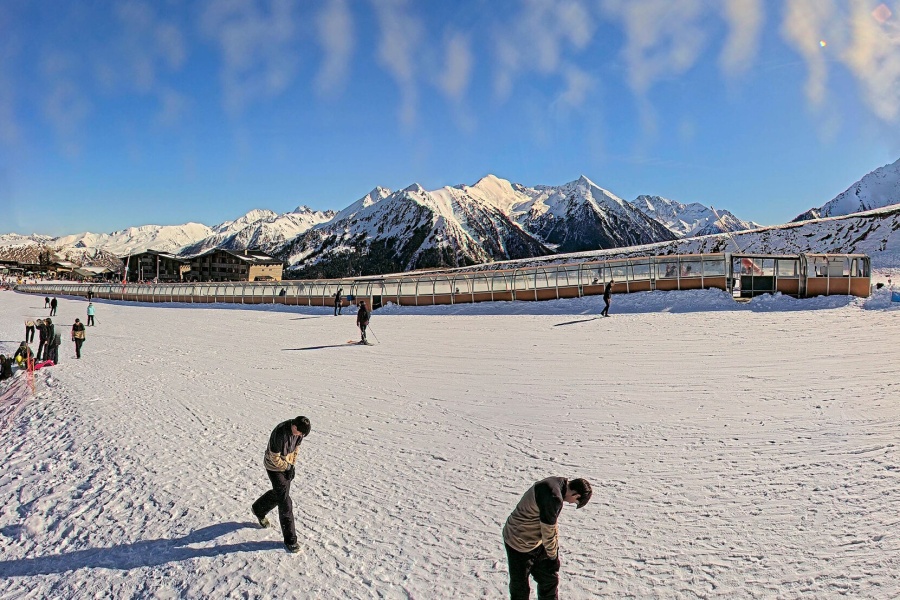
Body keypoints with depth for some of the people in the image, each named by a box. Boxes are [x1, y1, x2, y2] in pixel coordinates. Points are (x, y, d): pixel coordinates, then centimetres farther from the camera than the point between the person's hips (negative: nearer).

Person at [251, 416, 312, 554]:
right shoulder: (279, 434, -36)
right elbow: (275, 458, -26)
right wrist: (288, 467, -13)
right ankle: (290, 539, 2)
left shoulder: (298, 430, -13)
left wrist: (292, 465, -2)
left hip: (287, 465, 7)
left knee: (279, 493, 23)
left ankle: (258, 509, 53)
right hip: (274, 467, -7)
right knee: (285, 502, -6)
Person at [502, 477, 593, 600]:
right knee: (520, 586, 8)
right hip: (521, 544, -9)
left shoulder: (556, 483, -2)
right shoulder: (554, 497, -32)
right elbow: (548, 532, -22)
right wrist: (553, 555, -4)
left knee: (549, 577, 19)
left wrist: (555, 547, 12)